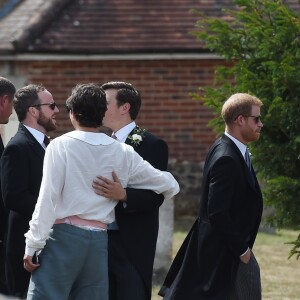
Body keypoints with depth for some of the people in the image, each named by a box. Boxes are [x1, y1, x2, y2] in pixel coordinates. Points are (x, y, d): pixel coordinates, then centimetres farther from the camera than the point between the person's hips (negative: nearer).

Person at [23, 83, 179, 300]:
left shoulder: (61, 146, -5)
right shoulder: (123, 152, 7)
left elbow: (47, 198, -9)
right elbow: (169, 186, 14)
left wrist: (33, 245, -6)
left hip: (64, 235, -4)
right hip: (99, 240, 4)